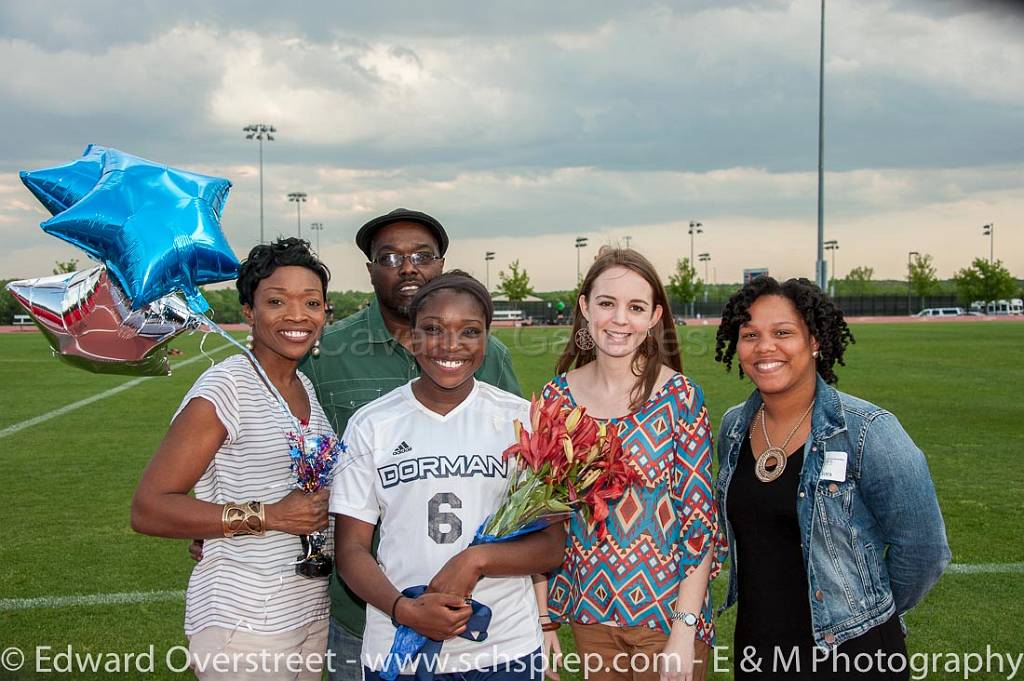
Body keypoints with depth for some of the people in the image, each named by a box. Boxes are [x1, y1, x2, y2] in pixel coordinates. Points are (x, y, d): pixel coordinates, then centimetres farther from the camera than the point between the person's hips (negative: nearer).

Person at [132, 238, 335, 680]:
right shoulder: (223, 390, -15)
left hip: (312, 608, 7)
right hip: (243, 622, -7)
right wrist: (265, 516, -21)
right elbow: (148, 510, -17)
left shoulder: (307, 387, 8)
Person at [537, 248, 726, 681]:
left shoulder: (680, 396, -12)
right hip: (588, 612, 3)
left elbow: (699, 517, -11)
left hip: (667, 609, -3)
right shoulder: (556, 397, -3)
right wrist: (544, 617, 1)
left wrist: (684, 630, -14)